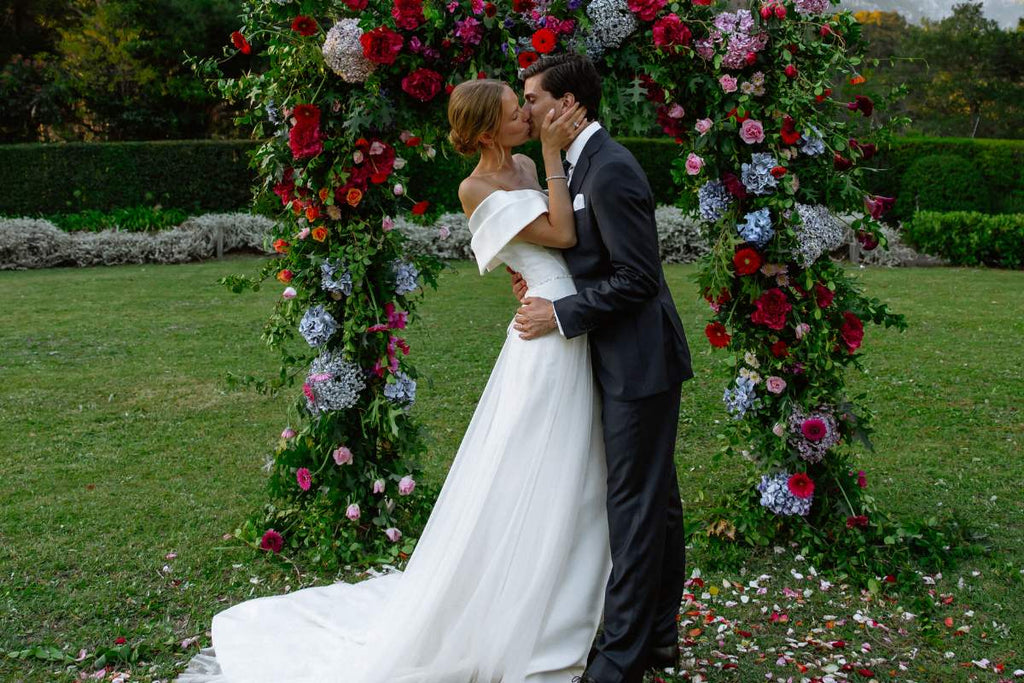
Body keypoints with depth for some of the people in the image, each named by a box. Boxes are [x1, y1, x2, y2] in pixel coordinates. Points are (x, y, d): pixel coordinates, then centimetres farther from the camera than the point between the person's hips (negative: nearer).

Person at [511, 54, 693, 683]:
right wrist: (539, 275, 3)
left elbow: (637, 277, -20)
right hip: (629, 359, 10)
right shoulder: (583, 164, 13)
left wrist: (560, 316, -16)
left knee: (636, 506, -2)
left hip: (640, 360, -10)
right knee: (656, 499, 16)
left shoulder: (610, 170, -18)